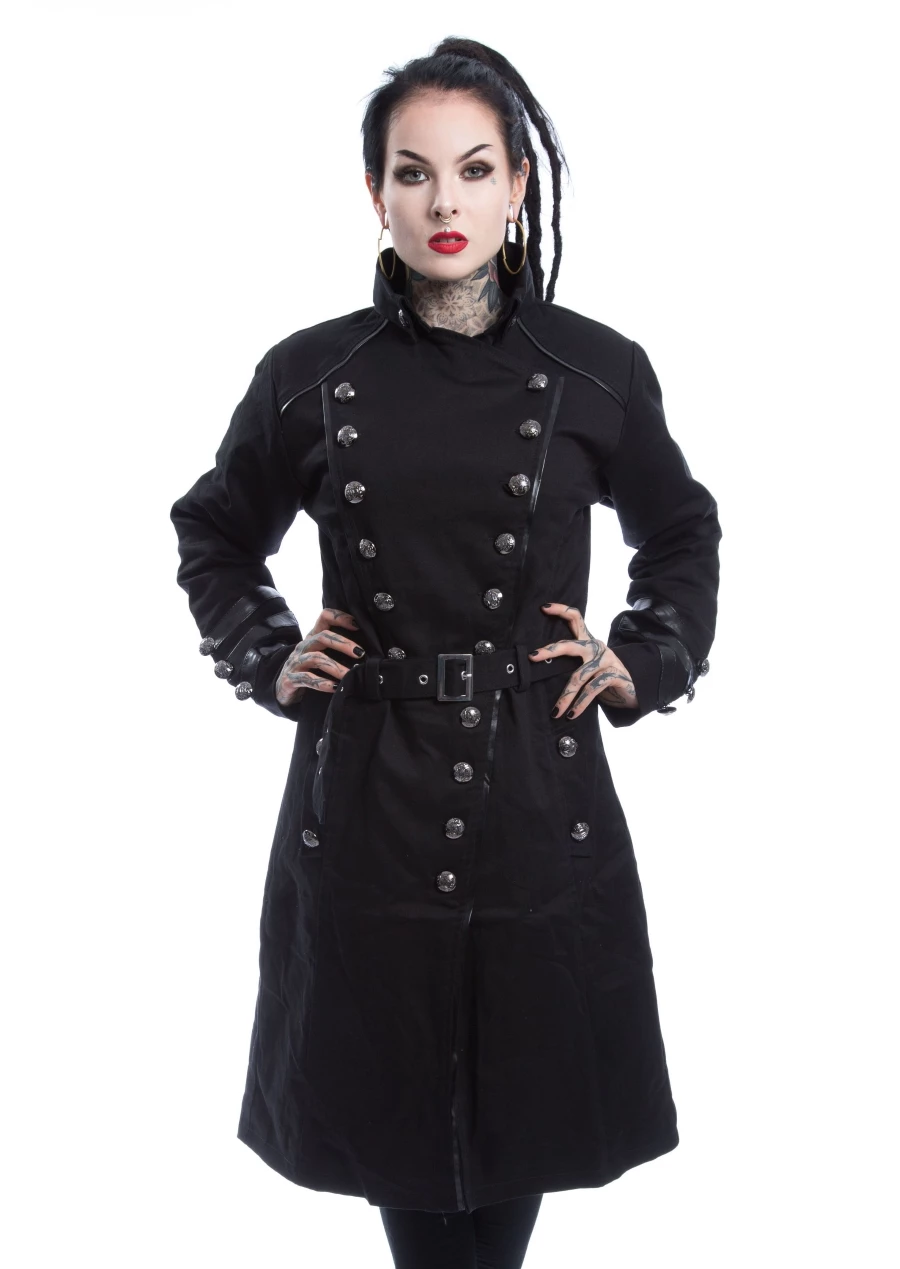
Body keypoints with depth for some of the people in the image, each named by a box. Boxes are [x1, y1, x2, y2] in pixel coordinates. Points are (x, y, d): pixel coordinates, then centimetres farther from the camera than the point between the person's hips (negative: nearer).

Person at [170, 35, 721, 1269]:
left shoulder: (599, 371, -2)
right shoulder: (312, 373, -2)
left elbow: (684, 534, 15)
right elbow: (213, 536, 14)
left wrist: (645, 663, 2)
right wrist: (265, 660, 1)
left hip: (541, 795, 0)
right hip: (368, 794, 0)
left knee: (526, 1098, 11)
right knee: (392, 1095, 11)